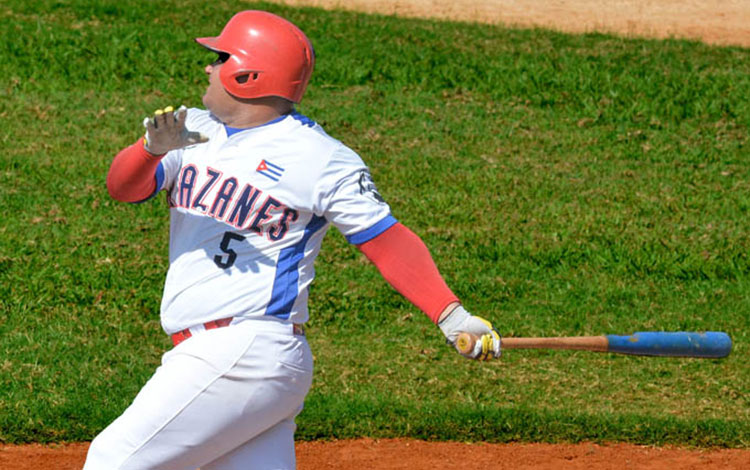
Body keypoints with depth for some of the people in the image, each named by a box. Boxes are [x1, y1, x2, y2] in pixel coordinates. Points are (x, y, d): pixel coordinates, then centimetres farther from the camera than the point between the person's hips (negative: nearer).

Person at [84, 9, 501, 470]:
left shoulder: (321, 158, -6)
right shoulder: (196, 130, 13)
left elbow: (389, 242, -6)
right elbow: (123, 187, 2)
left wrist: (450, 314, -18)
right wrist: (153, 148, -20)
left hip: (246, 353, -7)